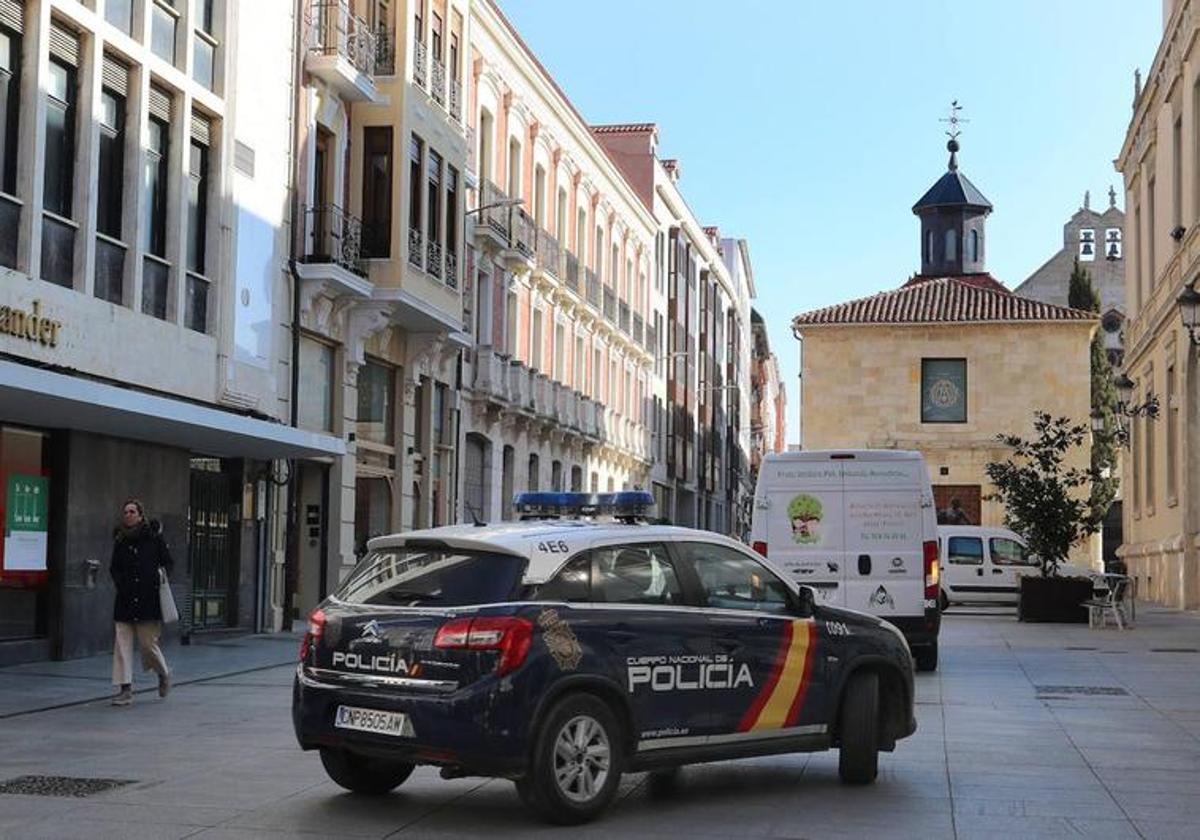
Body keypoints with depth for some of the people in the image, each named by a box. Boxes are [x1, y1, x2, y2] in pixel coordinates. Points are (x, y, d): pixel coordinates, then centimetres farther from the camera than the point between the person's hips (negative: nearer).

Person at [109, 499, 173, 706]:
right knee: (122, 643, -4)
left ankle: (164, 674, 28)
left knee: (148, 642, -1)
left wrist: (157, 581, -5)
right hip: (125, 600, 3)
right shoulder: (120, 540, 8)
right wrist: (121, 585, 1)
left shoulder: (154, 537, -1)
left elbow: (167, 563, 6)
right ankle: (125, 689, -1)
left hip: (149, 600, -3)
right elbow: (114, 568, 17)